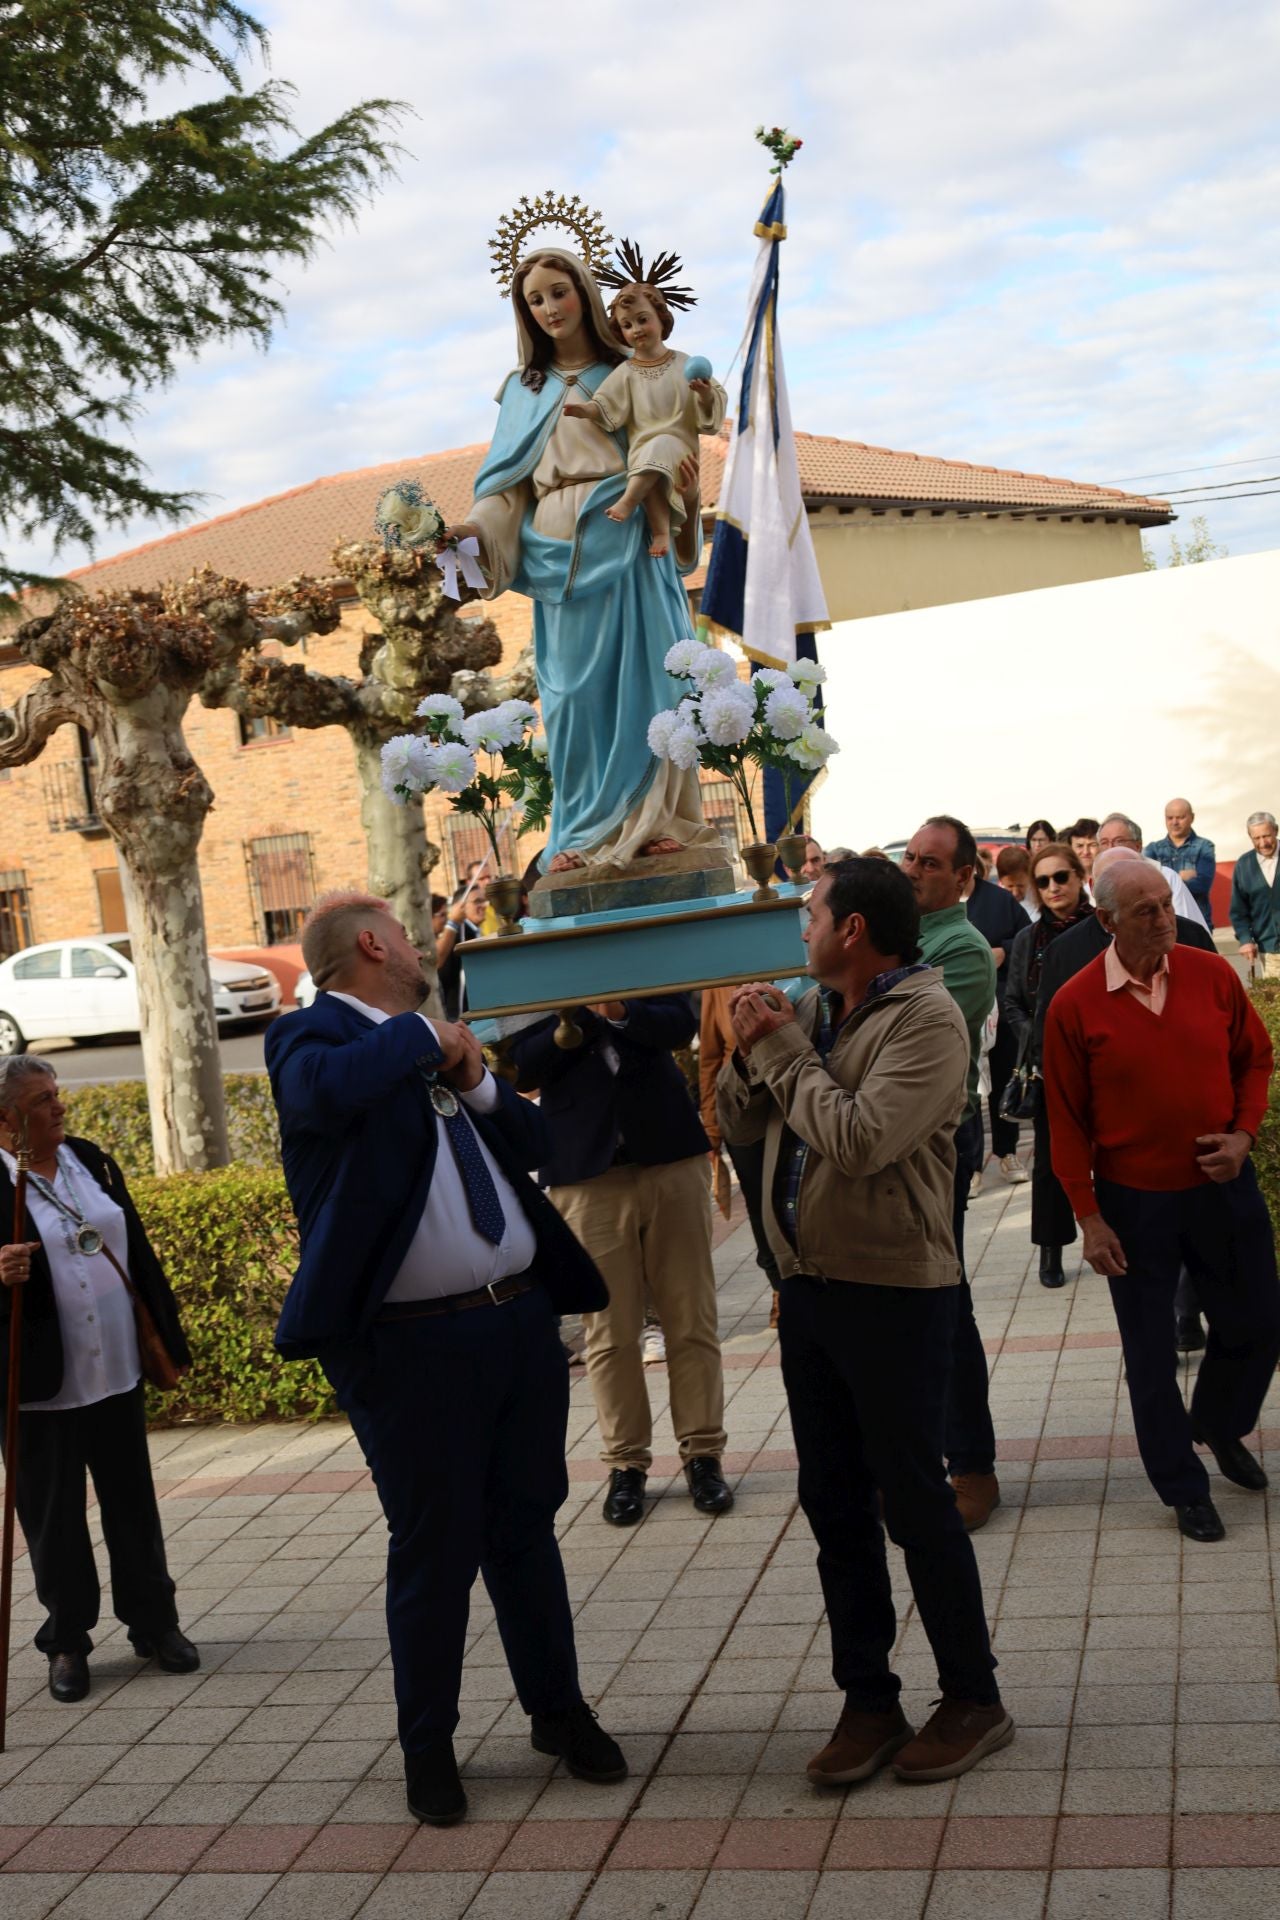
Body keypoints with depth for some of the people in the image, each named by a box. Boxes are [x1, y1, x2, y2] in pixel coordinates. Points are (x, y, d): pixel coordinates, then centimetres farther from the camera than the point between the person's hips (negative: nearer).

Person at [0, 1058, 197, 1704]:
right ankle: (67, 1642, 22)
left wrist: (168, 1337, 12)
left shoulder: (91, 1160, 6)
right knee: (53, 1517, 8)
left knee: (133, 1504, 14)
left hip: (116, 1372, 5)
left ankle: (155, 1625, 27)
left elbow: (139, 1252, 11)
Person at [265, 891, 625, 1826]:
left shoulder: (437, 1041, 15)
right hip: (414, 1347, -6)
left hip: (522, 1320, 7)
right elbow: (326, 1092, -32)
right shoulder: (313, 1036, -7)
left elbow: (535, 1143, 13)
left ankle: (559, 1710, 34)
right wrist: (422, 1038, -16)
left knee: (526, 1528, 18)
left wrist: (476, 1081, -5)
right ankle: (429, 1746, 24)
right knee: (435, 1550, 5)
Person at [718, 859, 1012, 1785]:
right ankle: (868, 1700, 24)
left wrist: (783, 1051, -15)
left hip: (894, 1289, -8)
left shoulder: (926, 1019, -15)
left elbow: (859, 1140, -26)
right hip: (808, 1284, 8)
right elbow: (740, 1122, 11)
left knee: (913, 1497, 2)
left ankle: (974, 1699, 18)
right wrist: (751, 1049, -6)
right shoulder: (810, 1010, 9)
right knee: (834, 1502, 13)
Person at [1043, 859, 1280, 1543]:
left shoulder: (1213, 975, -5)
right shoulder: (1075, 1006, -11)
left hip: (1222, 1185, 3)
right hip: (1133, 1203, -3)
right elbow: (1067, 1120, -6)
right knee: (1151, 1356, 7)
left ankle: (1219, 1427, 44)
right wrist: (1088, 1218, -7)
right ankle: (1184, 1488, 25)